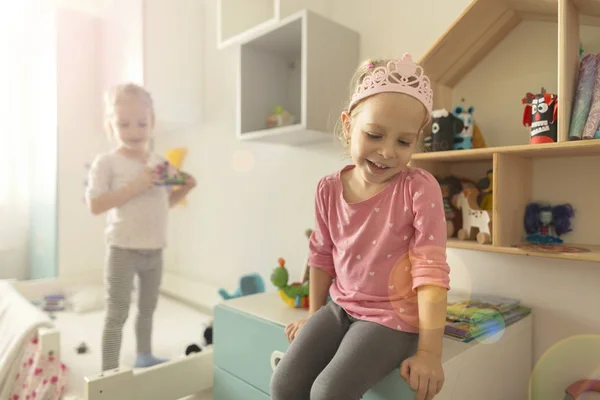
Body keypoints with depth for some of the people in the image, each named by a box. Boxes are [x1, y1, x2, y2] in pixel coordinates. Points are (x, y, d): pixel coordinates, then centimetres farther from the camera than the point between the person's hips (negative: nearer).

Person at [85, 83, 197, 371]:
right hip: (123, 249, -6)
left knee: (148, 307, 21)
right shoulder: (106, 162, -10)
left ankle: (144, 356, 40)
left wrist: (184, 189, -3)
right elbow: (95, 205, -18)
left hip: (155, 250, 6)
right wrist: (136, 185, -25)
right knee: (117, 313, 1)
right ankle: (109, 372, 16)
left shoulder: (159, 163, 6)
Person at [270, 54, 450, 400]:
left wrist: (429, 351, -17)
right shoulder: (329, 189, -4)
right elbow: (322, 255, 7)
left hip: (395, 316, -4)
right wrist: (314, 317, 14)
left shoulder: (419, 188, -17)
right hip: (341, 307, 5)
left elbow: (431, 269, -17)